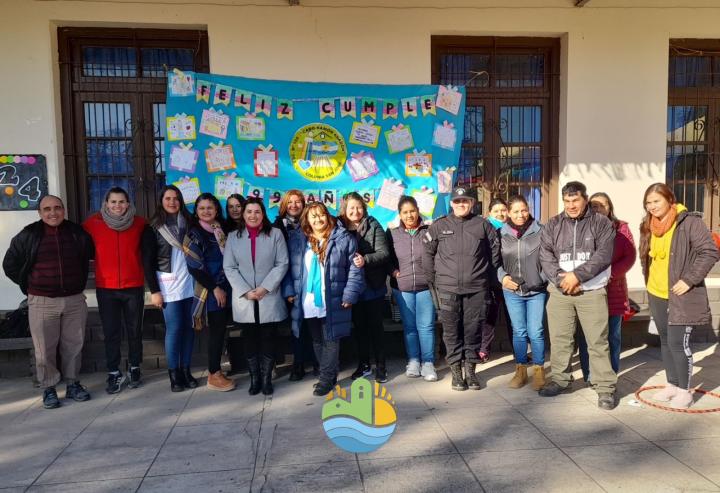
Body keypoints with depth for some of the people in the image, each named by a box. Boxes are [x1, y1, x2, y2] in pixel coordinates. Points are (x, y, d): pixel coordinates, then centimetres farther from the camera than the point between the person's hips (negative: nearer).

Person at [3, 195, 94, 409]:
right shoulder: (28, 235, 0)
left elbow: (93, 254, 21)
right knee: (45, 349, 3)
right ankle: (48, 388, 17)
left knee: (73, 345, 9)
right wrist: (29, 287, 6)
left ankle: (72, 383, 23)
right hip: (42, 303, -2)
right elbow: (10, 265, 10)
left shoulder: (77, 233, 4)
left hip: (75, 300, 2)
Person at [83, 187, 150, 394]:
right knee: (111, 332, 6)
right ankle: (114, 373, 17)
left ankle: (135, 369, 26)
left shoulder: (140, 224, -2)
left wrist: (153, 280, 1)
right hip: (105, 288, 0)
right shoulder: (92, 224, -2)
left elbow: (148, 253, 5)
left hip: (134, 287, 0)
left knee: (134, 330, 11)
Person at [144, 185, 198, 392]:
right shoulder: (154, 227, 1)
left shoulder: (189, 223, 8)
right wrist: (154, 290, -7)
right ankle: (174, 373, 9)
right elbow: (149, 262, -1)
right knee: (174, 329, -3)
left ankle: (186, 370, 17)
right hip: (168, 286, -2)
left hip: (190, 283, 3)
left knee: (188, 327, 6)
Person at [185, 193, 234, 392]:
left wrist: (225, 287, 7)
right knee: (216, 331, -2)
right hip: (210, 291, -6)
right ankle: (214, 376, 9)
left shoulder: (222, 229, 10)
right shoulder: (194, 234, -7)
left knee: (220, 330, 9)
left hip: (225, 288, 6)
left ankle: (215, 371, 19)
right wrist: (214, 288, -14)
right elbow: (194, 267, -13)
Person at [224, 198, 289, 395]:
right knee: (250, 340, 8)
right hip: (243, 299, 1)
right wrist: (245, 291, -11)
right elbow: (229, 268, 0)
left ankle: (267, 379, 18)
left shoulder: (275, 234, 0)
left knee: (268, 340, 4)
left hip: (269, 298, -1)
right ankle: (254, 378, 20)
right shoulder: (233, 237, 5)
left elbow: (282, 264, -4)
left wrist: (265, 288, -13)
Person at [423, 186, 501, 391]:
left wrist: (487, 276, 9)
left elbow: (495, 251, 10)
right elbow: (428, 254, 7)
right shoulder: (439, 226, 4)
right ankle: (456, 370, 16)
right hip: (447, 289, 0)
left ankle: (470, 369, 20)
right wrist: (433, 280, 5)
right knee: (451, 331, 4)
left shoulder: (483, 225, 5)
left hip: (476, 289, 0)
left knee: (473, 330, 7)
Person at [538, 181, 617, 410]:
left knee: (597, 341, 0)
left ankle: (605, 387, 10)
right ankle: (560, 379, 24)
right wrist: (561, 280, -13)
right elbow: (545, 257, 0)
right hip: (559, 291, 3)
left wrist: (577, 275, -16)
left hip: (592, 292, -3)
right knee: (560, 339, 10)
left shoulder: (601, 224, 1)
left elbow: (603, 256, -10)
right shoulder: (553, 225, 8)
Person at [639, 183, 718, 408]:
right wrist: (649, 279, 11)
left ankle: (685, 391, 10)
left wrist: (689, 280, -19)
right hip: (656, 295, 7)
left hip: (681, 295, -7)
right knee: (665, 341, 14)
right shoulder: (649, 226, 9)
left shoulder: (689, 222, -12)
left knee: (678, 342, -6)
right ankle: (672, 385, 27)